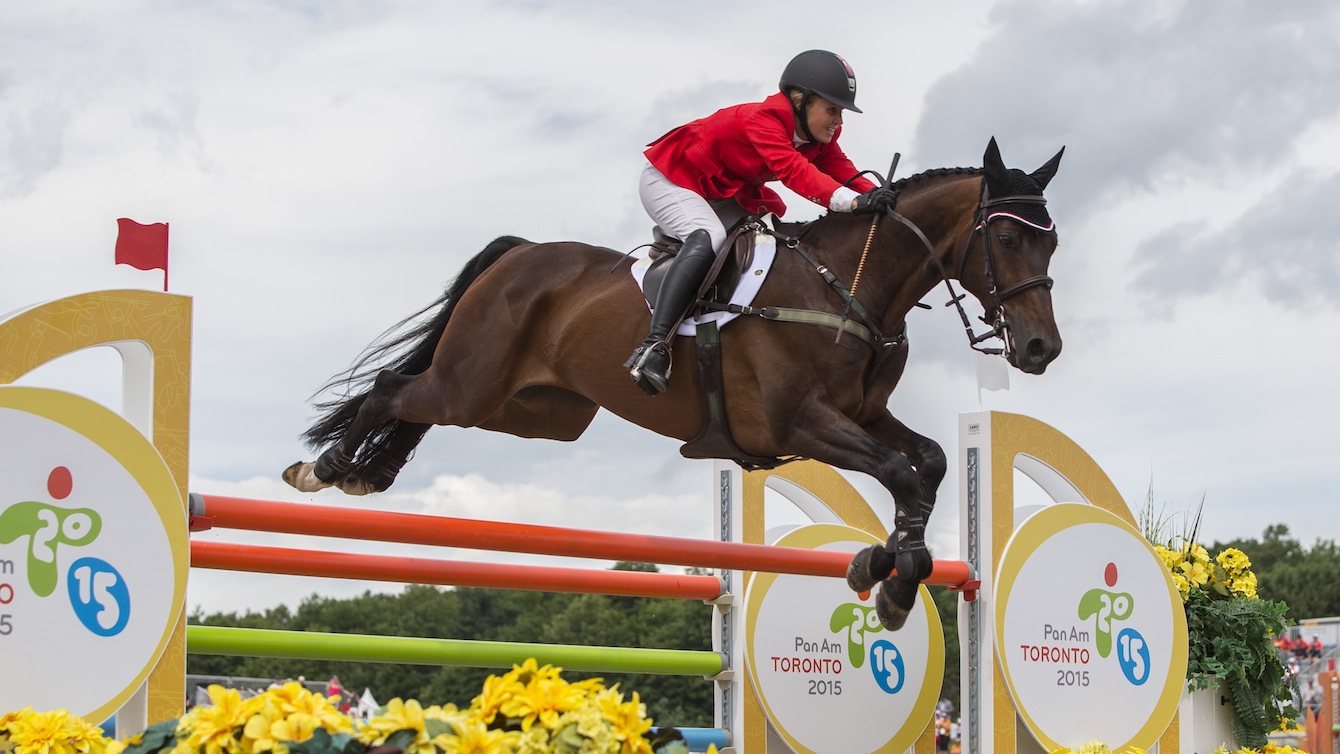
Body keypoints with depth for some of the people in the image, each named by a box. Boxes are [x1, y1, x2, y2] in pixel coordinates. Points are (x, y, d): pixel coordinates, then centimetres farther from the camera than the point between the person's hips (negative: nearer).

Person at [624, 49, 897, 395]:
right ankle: (653, 347, -45)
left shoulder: (821, 136, -5)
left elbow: (841, 172, -15)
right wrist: (852, 202, -60)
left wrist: (876, 196, -37)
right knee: (708, 239, -35)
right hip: (668, 180, -10)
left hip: (723, 194, 10)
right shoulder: (762, 120, -33)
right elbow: (794, 170, -47)